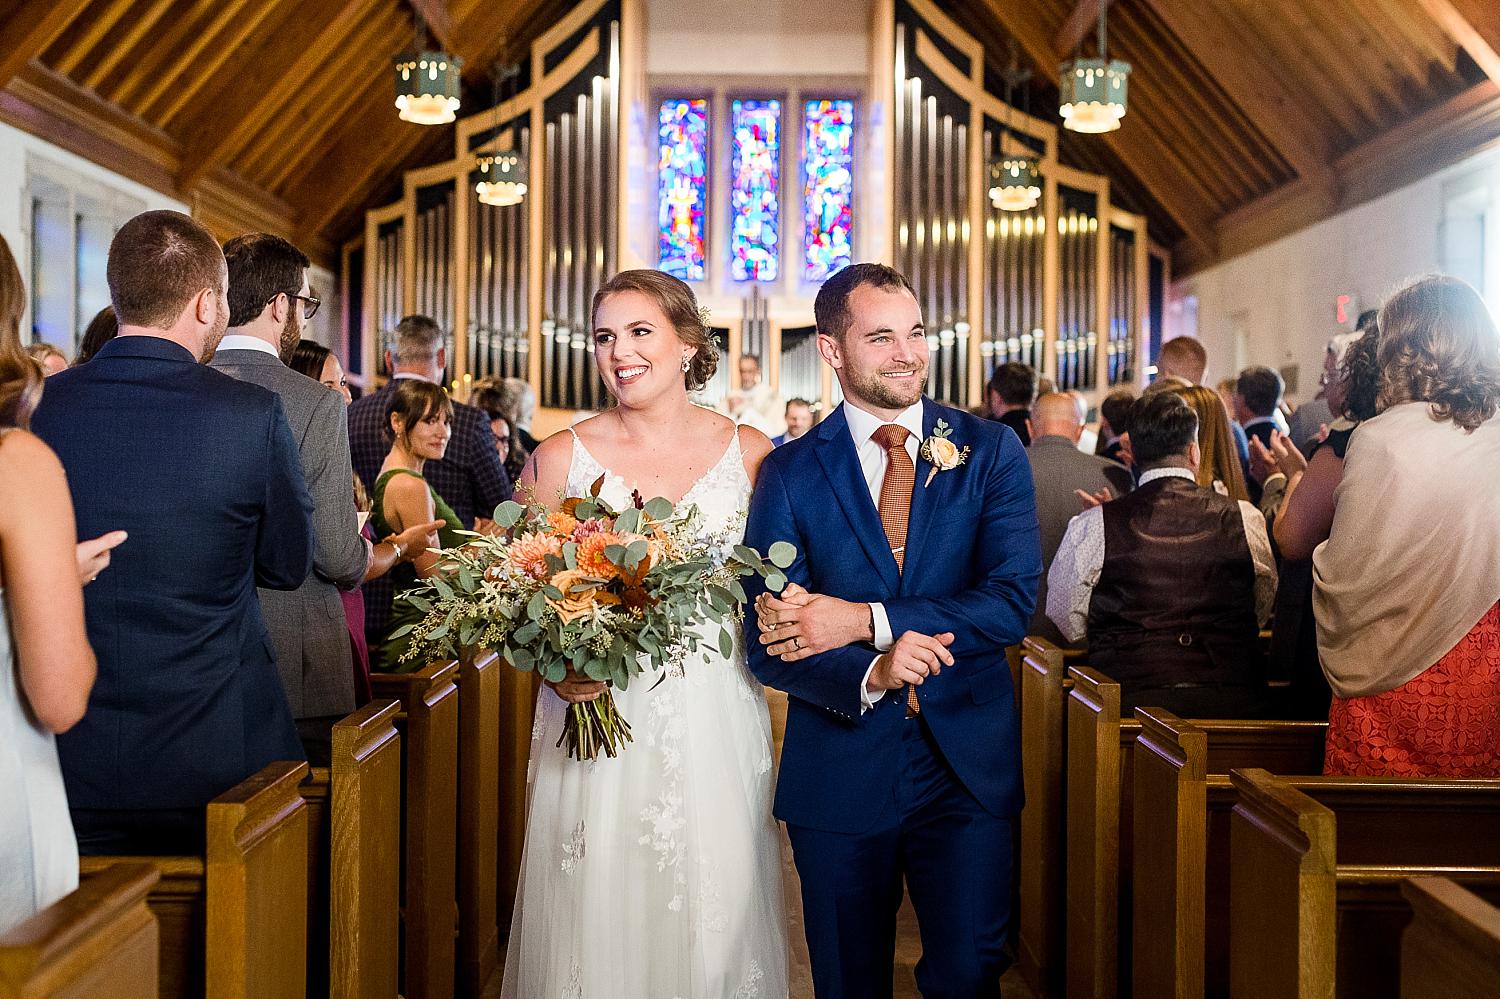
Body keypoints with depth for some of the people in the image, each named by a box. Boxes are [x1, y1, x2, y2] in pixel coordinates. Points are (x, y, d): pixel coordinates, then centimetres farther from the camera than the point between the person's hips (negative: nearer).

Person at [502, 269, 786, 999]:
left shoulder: (749, 452, 3)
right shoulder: (559, 458, 1)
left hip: (716, 720, 1)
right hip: (593, 714, 0)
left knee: (716, 918, 4)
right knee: (598, 917, 4)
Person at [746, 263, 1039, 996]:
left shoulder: (992, 453, -1)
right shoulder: (788, 473, -3)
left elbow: (1013, 600, -13)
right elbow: (767, 647, -7)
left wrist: (864, 621, -20)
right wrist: (870, 674, -25)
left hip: (967, 765, 0)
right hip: (840, 767, 1)